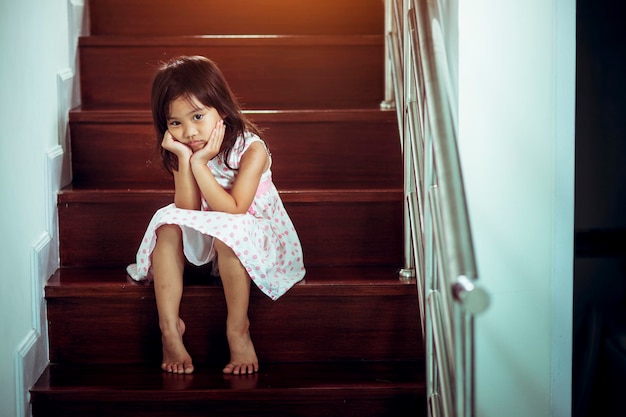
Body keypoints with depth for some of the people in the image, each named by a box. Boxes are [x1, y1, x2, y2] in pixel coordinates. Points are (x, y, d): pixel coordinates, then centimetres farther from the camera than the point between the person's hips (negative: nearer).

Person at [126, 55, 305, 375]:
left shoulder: (251, 149, -20)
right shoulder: (184, 154, -5)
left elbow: (233, 210, -28)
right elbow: (188, 211, -15)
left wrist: (200, 164, -31)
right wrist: (184, 161, -24)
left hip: (258, 235, -5)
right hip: (205, 238, 5)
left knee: (227, 232, -36)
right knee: (169, 225, -21)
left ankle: (238, 330, -24)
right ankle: (169, 326, -23)